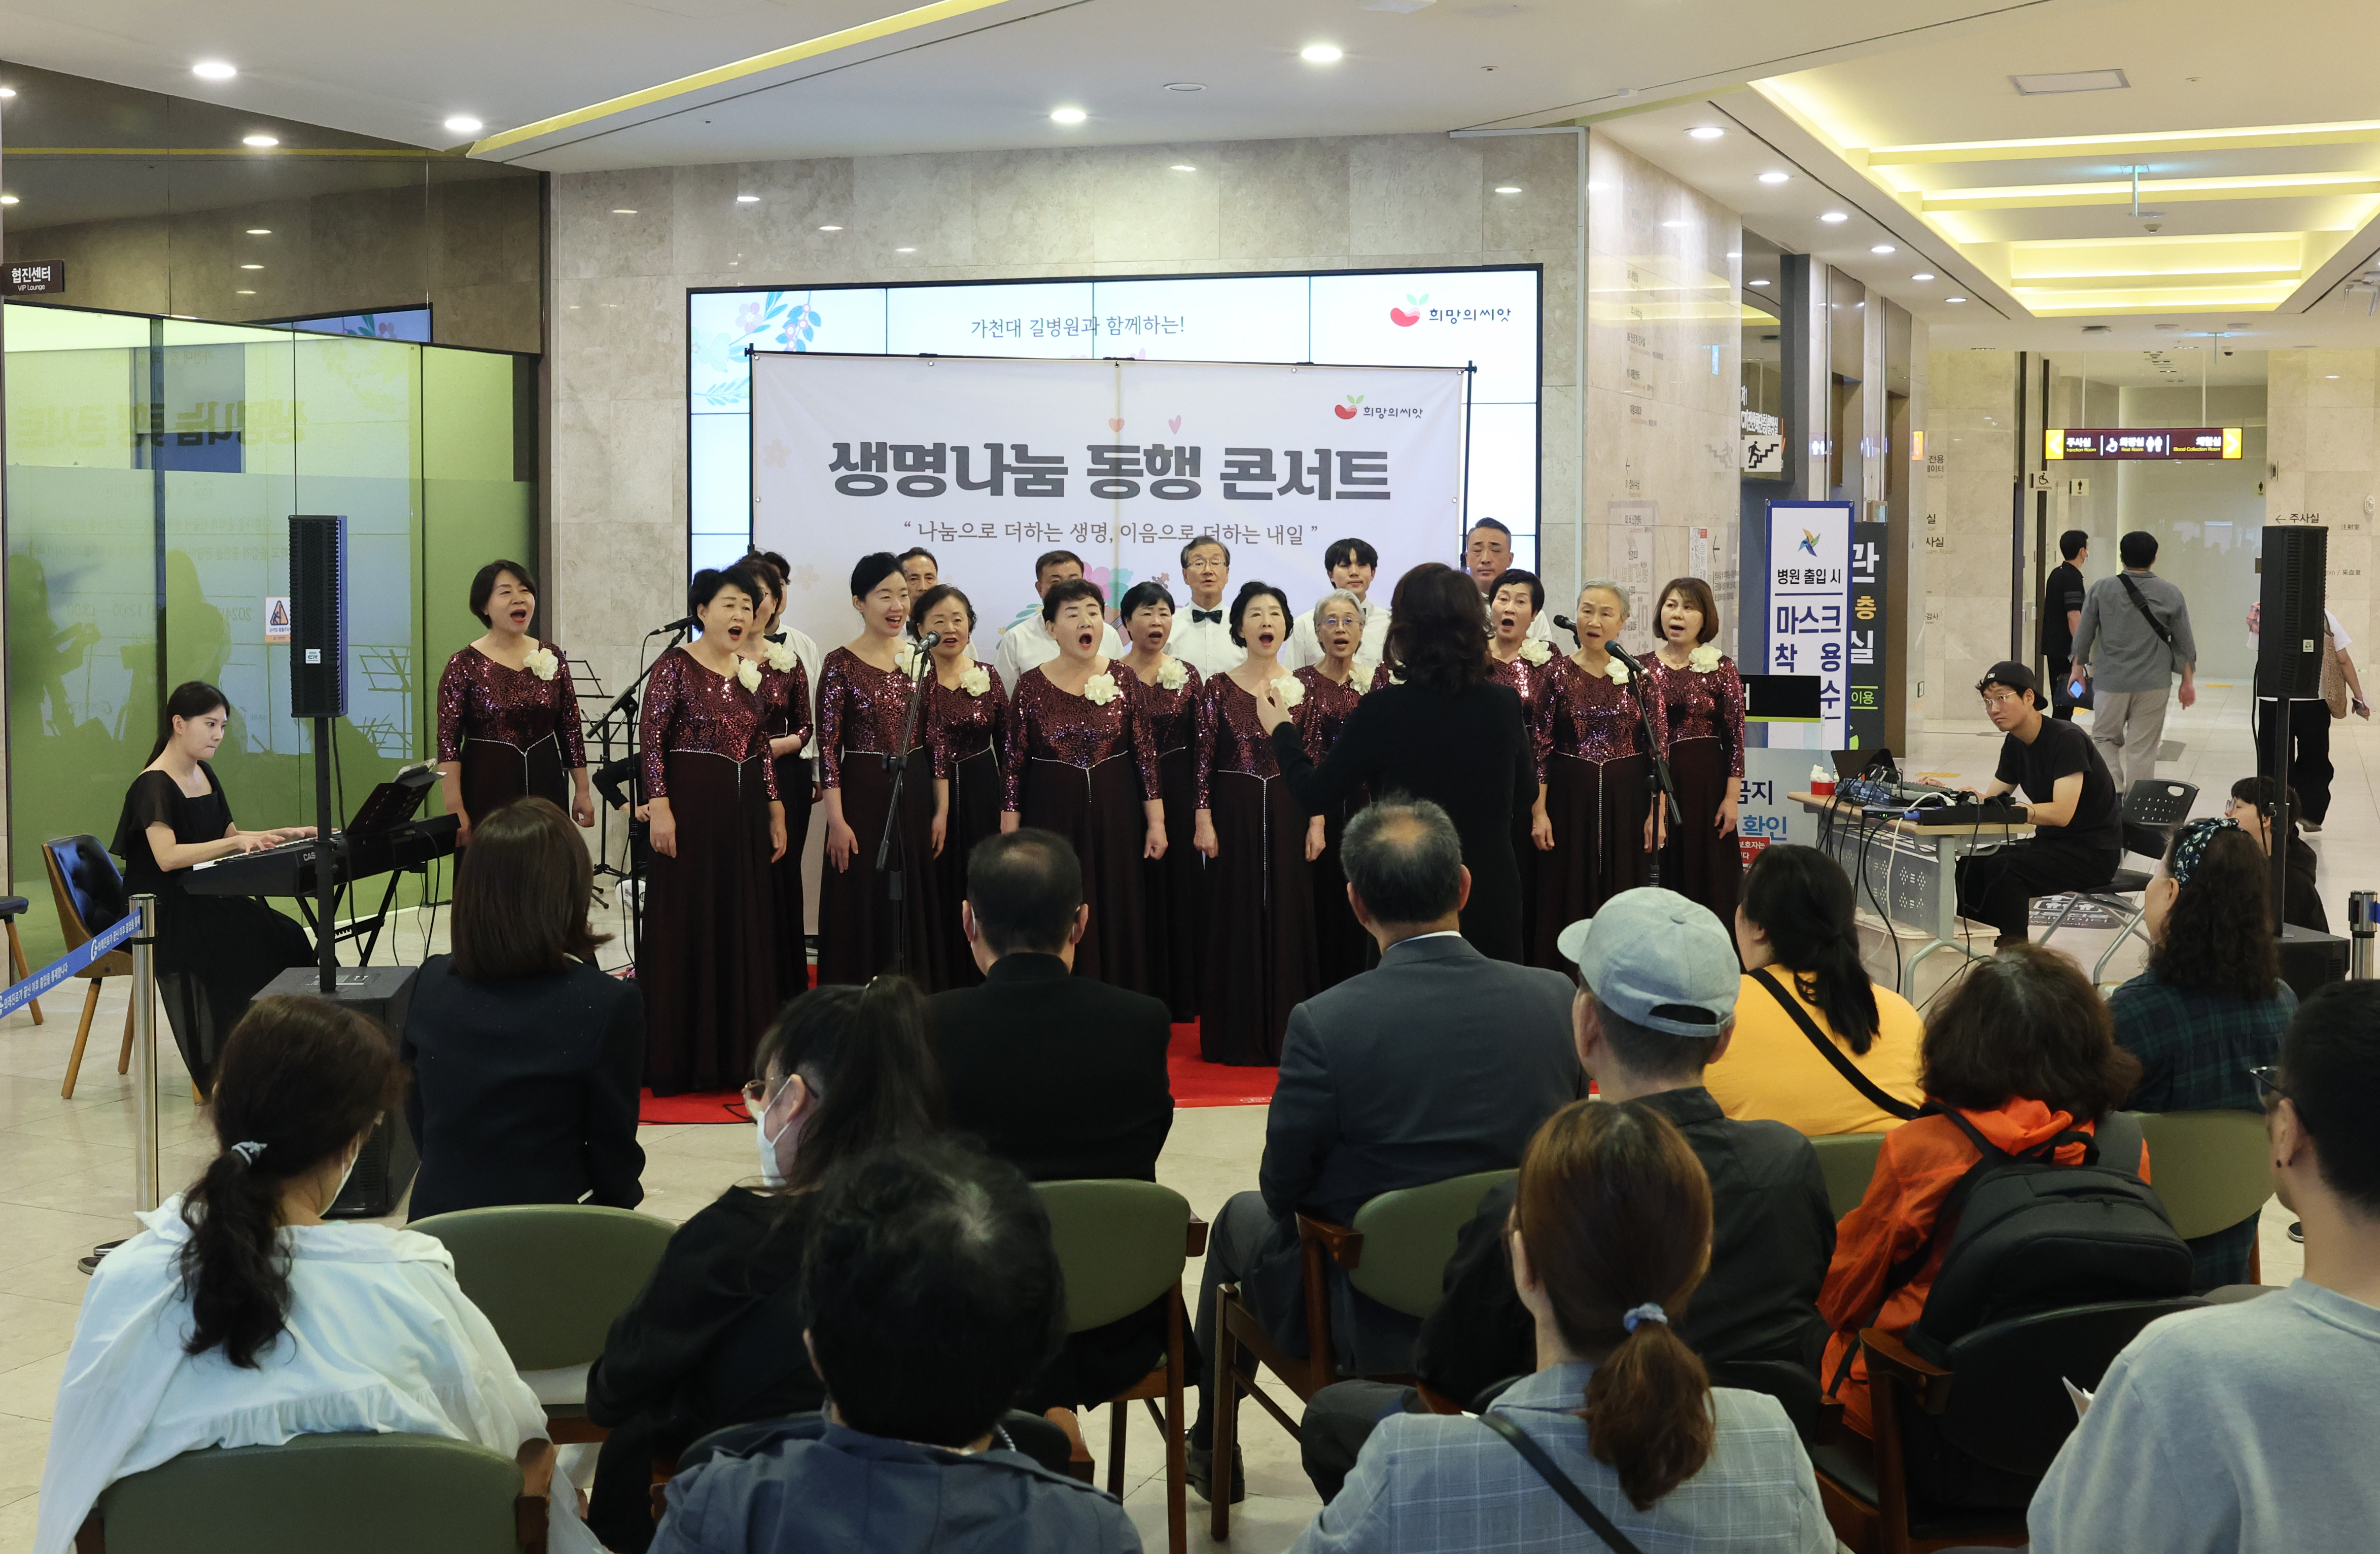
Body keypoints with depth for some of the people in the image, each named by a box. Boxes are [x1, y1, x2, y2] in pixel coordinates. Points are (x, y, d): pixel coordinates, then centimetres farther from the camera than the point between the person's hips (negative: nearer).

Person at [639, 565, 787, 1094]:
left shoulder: (751, 671, 12)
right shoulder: (676, 666, -6)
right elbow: (652, 740, -11)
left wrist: (775, 811, 11)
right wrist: (660, 808, -19)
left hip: (744, 812, 6)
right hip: (690, 807, -6)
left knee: (741, 926, 8)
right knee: (684, 925, -2)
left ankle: (733, 1052, 17)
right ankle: (676, 1057, 6)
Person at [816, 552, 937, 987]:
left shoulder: (920, 659, 7)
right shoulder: (842, 664, -7)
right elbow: (828, 746, -9)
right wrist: (837, 820, -13)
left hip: (916, 795, 4)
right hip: (862, 794, -4)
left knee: (912, 906, 9)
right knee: (861, 908, 1)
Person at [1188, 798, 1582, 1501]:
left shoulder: (1324, 1025, -25)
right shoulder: (1556, 999, -13)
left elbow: (1284, 1191, -12)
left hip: (1374, 1326, -4)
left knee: (1243, 1215, 28)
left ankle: (1211, 1449, 44)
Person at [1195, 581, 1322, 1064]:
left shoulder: (1301, 689, 3)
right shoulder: (1218, 689, -1)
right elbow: (1204, 760, -1)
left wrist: (1317, 823, -1)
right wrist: (1204, 821, -7)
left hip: (1288, 814, 1)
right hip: (1234, 814, -1)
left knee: (1288, 915, 3)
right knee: (1237, 918, 2)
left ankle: (1285, 1033, 12)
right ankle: (1238, 1036, 10)